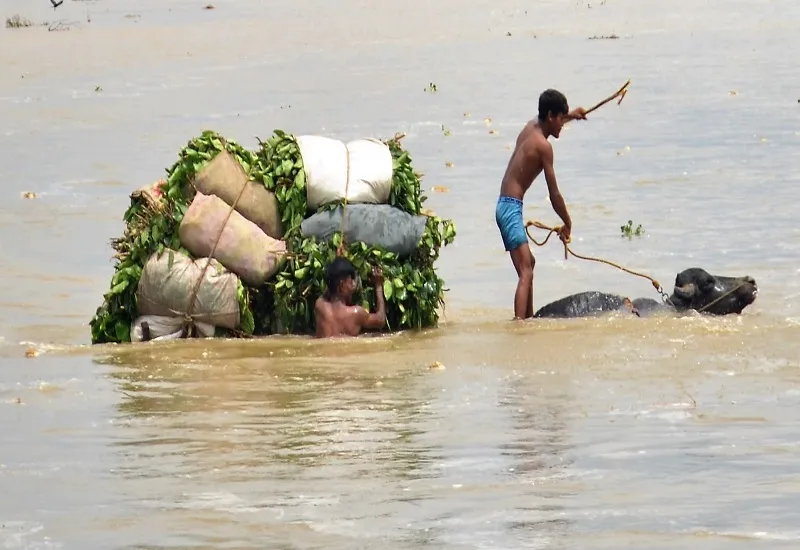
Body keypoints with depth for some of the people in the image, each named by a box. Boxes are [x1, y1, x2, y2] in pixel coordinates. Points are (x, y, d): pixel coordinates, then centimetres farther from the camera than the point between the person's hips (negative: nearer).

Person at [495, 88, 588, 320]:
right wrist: (567, 224, 0)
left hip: (504, 206, 10)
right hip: (511, 207, -10)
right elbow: (554, 194, -12)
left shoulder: (531, 127, 9)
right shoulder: (543, 145, -15)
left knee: (528, 262, 27)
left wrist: (570, 115, 52)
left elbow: (551, 124, 39)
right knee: (526, 273, -20)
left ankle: (528, 317, 39)